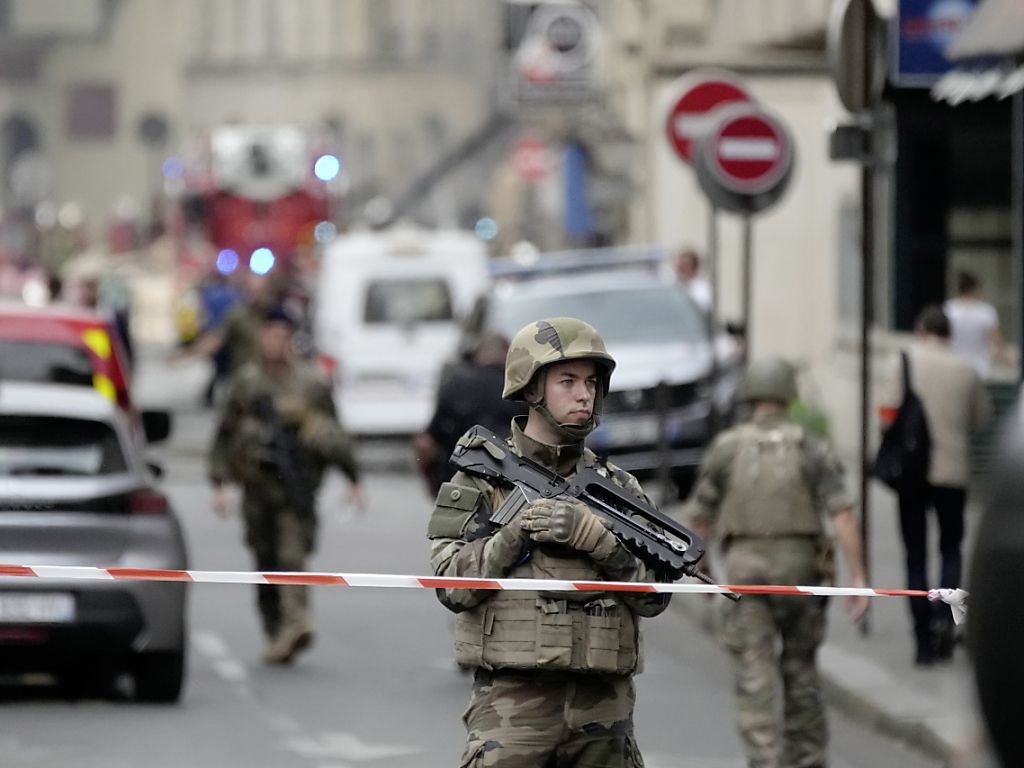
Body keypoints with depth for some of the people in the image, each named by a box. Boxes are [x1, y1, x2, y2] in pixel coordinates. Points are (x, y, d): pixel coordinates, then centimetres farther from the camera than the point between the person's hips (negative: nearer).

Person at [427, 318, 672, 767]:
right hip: (513, 699, -4)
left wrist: (592, 535, -12)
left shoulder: (619, 489, 11)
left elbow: (654, 594, 1)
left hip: (603, 710, 4)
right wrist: (513, 535, -17)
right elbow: (453, 586, -5)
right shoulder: (482, 480, 3)